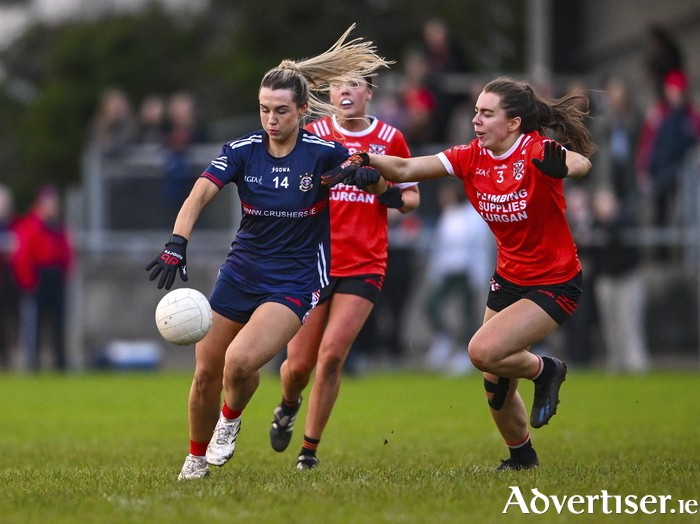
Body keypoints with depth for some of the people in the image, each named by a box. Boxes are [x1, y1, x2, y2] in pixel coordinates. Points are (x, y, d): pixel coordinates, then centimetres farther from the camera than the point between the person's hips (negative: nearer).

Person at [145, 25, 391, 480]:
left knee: (240, 361, -25)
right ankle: (197, 459, 31)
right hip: (241, 273, 3)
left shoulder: (322, 151, -12)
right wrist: (177, 243, -39)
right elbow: (200, 194, -21)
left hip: (294, 282, -3)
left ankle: (231, 417, 10)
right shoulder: (242, 151, -8)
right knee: (206, 373, 6)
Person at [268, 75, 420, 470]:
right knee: (299, 363, 0)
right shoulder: (313, 136, 1)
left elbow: (412, 197, 13)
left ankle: (310, 448, 3)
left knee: (332, 355, -12)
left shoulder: (391, 139, 4)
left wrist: (393, 196, -9)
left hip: (365, 266, 0)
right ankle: (289, 406, 36)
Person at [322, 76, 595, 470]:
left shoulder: (537, 151, -21)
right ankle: (523, 457, 32)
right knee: (496, 387, 8)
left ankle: (545, 371, 6)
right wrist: (369, 160, -28)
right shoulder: (472, 157, -4)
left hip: (555, 285, -7)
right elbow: (406, 170, -9)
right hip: (509, 280, 7)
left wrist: (565, 165, -65)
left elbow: (581, 163, -42)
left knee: (483, 351, -23)